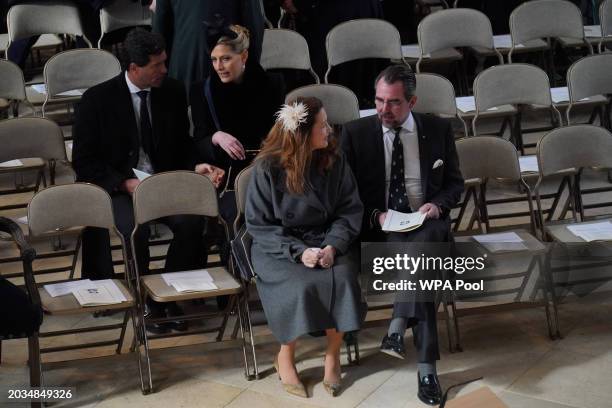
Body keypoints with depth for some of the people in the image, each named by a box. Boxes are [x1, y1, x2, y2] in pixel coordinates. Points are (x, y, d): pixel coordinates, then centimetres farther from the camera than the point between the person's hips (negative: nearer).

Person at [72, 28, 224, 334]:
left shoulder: (173, 92, 3)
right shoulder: (97, 99, -8)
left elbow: (183, 145, 15)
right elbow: (84, 162, -5)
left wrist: (195, 167, -8)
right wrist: (125, 183, -19)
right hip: (117, 185, -3)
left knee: (192, 222, -27)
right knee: (136, 230, -33)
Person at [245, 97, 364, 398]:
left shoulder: (334, 160, -2)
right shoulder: (268, 168, -11)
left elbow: (350, 210, 1)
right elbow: (258, 224, -9)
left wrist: (333, 245, -17)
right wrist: (298, 251, -21)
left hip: (327, 241, 3)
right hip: (280, 247, -3)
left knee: (342, 278, -27)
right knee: (300, 285, -30)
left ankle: (333, 354, -6)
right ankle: (285, 357, -5)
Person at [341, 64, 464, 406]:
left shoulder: (438, 130, 7)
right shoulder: (356, 133, 3)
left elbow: (455, 184, 13)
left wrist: (438, 204, -9)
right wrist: (375, 215, -13)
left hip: (427, 223, 1)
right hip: (378, 228, -1)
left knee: (424, 240, -37)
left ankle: (399, 326, -38)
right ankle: (427, 366, -34)